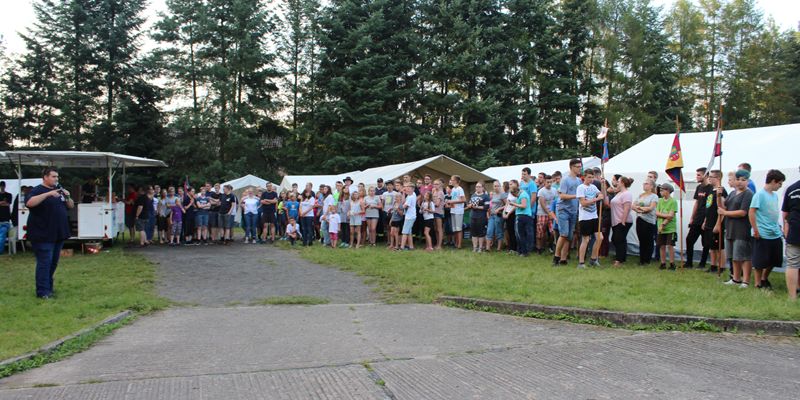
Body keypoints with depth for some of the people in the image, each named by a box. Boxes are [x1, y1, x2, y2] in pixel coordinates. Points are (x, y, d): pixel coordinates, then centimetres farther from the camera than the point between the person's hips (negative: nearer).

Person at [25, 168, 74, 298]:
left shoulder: (59, 190, 16)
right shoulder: (38, 190, -7)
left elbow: (71, 206, 18)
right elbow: (29, 203, -25)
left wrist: (68, 197, -2)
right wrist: (48, 194, -30)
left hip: (58, 234, 7)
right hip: (43, 234, -7)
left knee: (54, 262, 14)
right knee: (44, 263, -7)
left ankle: (49, 286, 26)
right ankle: (43, 292, -4)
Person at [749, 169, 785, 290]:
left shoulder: (775, 195, 11)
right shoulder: (760, 194, -13)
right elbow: (751, 212, -16)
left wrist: (777, 226, 13)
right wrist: (756, 230, -16)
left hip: (775, 234, 8)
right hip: (762, 235, -8)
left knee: (774, 260, 16)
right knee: (760, 262, 3)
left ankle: (764, 278, 36)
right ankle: (758, 284, 16)